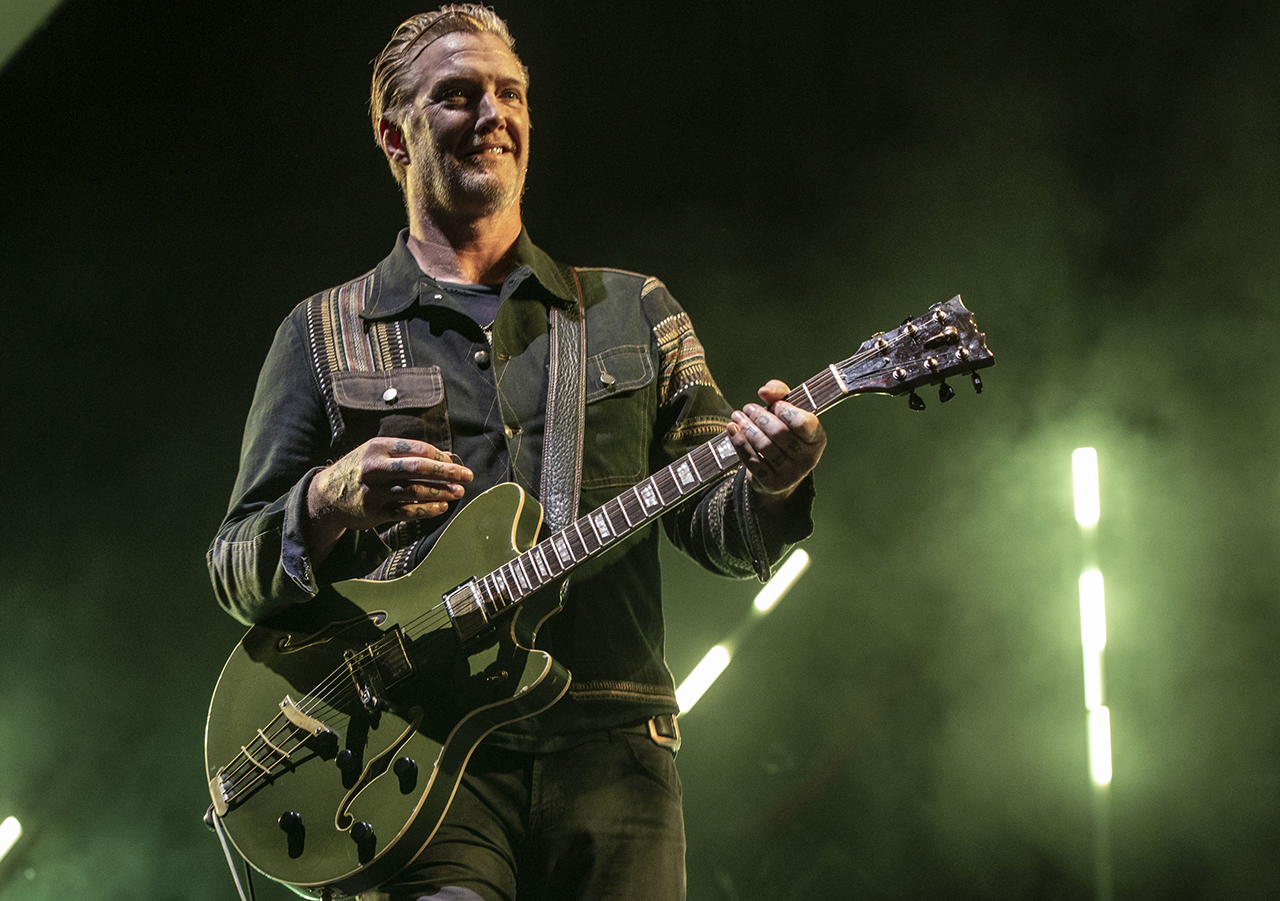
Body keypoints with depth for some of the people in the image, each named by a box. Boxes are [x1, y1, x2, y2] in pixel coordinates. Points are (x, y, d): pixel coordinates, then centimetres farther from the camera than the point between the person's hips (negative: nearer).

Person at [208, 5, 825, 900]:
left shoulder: (632, 312, 18)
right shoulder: (323, 335, 13)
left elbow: (718, 531, 13)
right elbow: (237, 573, 9)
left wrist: (767, 486, -11)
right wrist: (330, 501, -12)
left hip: (610, 752, 3)